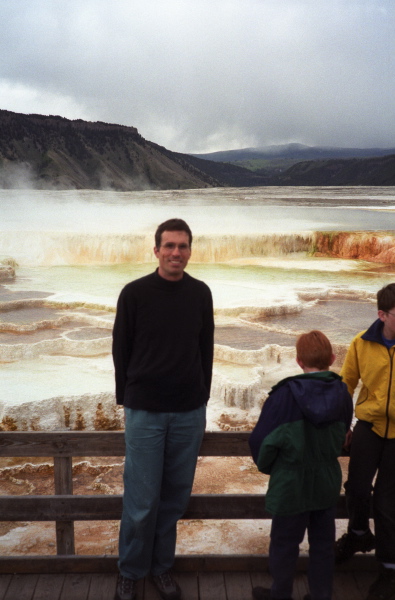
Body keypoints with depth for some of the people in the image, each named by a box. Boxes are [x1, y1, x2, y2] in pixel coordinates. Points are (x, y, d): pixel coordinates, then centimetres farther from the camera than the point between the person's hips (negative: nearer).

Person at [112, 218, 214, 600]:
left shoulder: (200, 293, 2)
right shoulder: (135, 293, -5)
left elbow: (205, 350, 10)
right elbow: (121, 350, 1)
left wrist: (201, 400, 10)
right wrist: (126, 401, 3)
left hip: (189, 414, 3)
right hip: (144, 413, -2)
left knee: (175, 497, 11)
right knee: (142, 500, 2)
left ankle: (162, 568, 29)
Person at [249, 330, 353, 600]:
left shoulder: (285, 394, -22)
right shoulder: (343, 394, -7)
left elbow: (261, 439, -17)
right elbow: (342, 436, 8)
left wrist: (267, 465, 3)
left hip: (291, 485, -4)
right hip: (328, 483, 4)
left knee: (284, 543, 14)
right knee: (323, 543, 19)